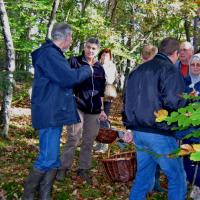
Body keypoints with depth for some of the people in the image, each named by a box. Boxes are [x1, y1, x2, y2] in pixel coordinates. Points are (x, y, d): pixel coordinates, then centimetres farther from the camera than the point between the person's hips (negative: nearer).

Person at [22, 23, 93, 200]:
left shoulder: (53, 54, 18)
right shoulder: (49, 54, -16)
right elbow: (69, 77, -23)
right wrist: (88, 70, -7)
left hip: (55, 113, 11)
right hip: (49, 114, -11)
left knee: (53, 158, 12)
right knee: (48, 158, -8)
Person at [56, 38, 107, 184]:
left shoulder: (100, 68, 13)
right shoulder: (74, 62, -1)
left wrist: (101, 110, 16)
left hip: (94, 110, 5)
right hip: (77, 106, -4)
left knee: (89, 141, 8)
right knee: (73, 138, -7)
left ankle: (84, 169, 19)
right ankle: (64, 168, 6)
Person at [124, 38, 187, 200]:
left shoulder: (139, 70, 15)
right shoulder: (169, 69, -10)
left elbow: (129, 99, 20)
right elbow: (173, 101, -21)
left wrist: (131, 125, 25)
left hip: (138, 131, 8)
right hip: (159, 133, -8)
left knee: (143, 174, 17)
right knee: (177, 177, 4)